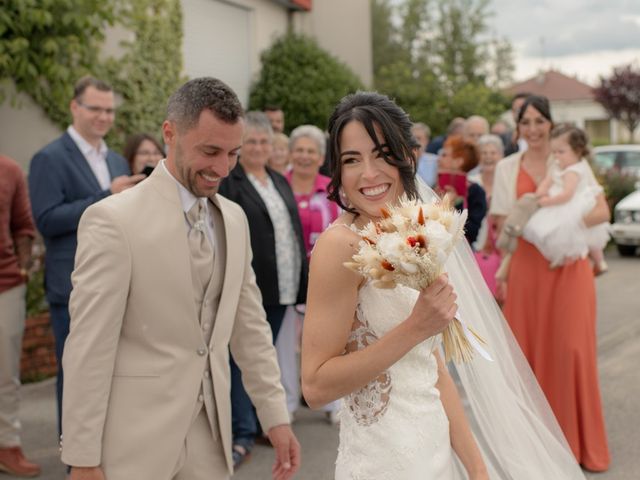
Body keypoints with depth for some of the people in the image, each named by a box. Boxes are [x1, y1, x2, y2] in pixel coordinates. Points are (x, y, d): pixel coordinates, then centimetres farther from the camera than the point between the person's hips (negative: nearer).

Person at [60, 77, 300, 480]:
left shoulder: (235, 218, 6)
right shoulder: (113, 219, -14)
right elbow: (89, 348, -14)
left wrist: (276, 416, 8)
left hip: (210, 434, 6)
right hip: (135, 442, -5)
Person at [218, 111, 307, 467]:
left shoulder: (280, 181, 16)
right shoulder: (227, 182, -7)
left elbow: (295, 232, 17)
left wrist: (303, 280, 13)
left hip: (281, 287, 7)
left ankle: (262, 422, 27)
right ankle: (243, 434, 3)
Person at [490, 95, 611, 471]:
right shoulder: (507, 167, 7)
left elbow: (602, 211, -7)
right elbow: (503, 222, 5)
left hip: (569, 265, -1)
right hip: (528, 266, 2)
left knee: (572, 349, -1)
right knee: (530, 350, 2)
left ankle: (579, 442, 13)